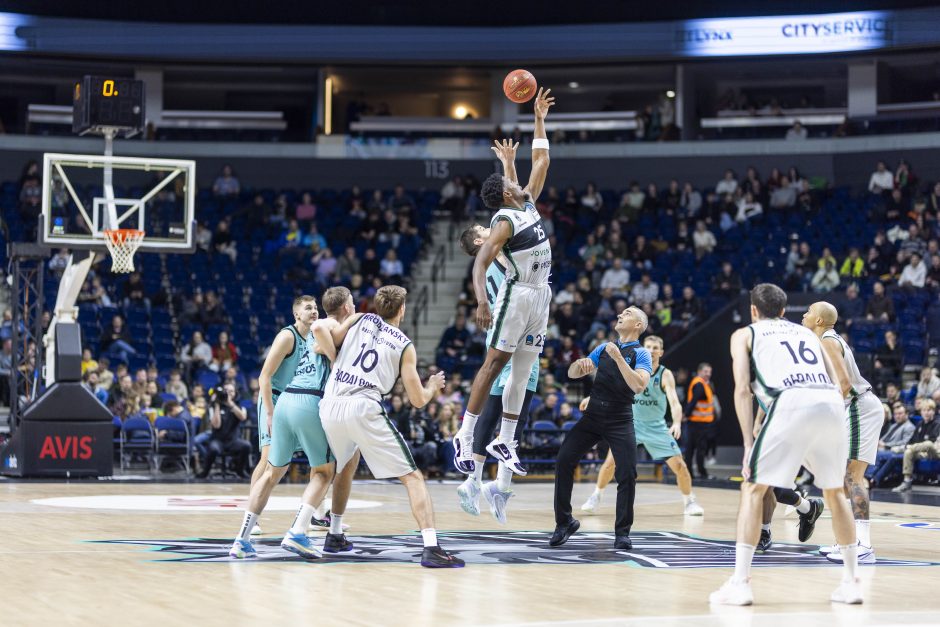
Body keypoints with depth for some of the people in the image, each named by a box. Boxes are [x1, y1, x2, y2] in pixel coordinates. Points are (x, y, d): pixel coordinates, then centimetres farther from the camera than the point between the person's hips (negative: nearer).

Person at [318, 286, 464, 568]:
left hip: (330, 406, 4)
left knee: (343, 468, 33)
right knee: (413, 477, -2)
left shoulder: (360, 320, 18)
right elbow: (418, 400, 10)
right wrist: (433, 387, 31)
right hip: (364, 408, -4)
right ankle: (431, 548, -17)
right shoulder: (405, 346, 12)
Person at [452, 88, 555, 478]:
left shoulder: (527, 203, 10)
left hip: (541, 294, 8)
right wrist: (481, 301, -37)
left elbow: (541, 162, 20)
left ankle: (504, 441, 12)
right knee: (495, 363, -8)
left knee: (522, 370, 8)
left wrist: (539, 120, 16)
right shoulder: (505, 221, -14)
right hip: (517, 294, -8)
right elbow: (480, 263, -23)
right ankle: (465, 438, -7)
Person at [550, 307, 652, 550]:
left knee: (627, 474, -13)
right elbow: (572, 373, 17)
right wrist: (580, 364, -6)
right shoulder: (604, 348, 15)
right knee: (564, 462, -8)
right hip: (593, 415, 4)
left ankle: (622, 531, 3)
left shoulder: (641, 354, -1)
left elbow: (639, 386, -18)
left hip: (620, 421, -4)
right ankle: (564, 522, 4)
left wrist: (618, 357, -21)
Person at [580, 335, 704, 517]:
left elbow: (674, 402, -29)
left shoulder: (665, 375, -17)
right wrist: (593, 397, 6)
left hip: (656, 427, -1)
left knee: (679, 464, -7)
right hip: (632, 423, 1)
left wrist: (677, 423, -46)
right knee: (611, 461, -10)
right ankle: (596, 497, 10)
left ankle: (690, 501, 13)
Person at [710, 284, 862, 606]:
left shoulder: (745, 334, 23)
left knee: (753, 488, 6)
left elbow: (742, 389, 8)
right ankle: (851, 581, 22)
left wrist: (749, 443, 6)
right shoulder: (807, 332, 35)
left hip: (791, 402, -4)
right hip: (831, 403, 4)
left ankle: (740, 582, -3)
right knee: (834, 492, 22)